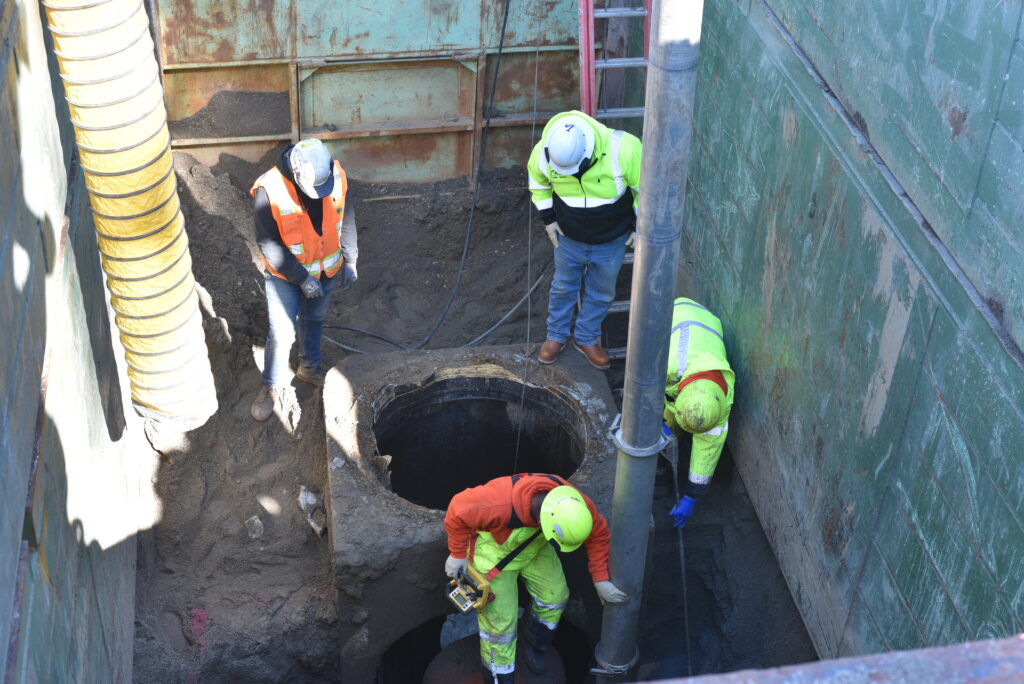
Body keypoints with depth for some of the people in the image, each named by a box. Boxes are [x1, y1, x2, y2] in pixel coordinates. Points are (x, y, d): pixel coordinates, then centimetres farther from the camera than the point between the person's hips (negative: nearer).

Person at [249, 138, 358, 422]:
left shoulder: (337, 175, -20)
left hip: (327, 270, 4)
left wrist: (350, 260, -2)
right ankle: (273, 386, 29)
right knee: (281, 334, 4)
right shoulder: (270, 190, -32)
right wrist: (302, 278, -22)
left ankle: (310, 366, 51)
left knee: (314, 321, 26)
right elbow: (268, 244, -24)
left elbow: (346, 217, -2)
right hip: (285, 275, -4)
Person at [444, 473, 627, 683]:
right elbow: (458, 511, -29)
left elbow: (598, 534, -14)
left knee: (554, 595, 9)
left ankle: (535, 643, 40)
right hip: (494, 550, -4)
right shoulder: (499, 505, -46)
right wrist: (457, 554, -17)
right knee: (500, 617, -1)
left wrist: (600, 580, -14)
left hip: (534, 547, 5)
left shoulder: (575, 505, -32)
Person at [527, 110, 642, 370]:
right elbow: (538, 183, 0)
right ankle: (557, 335, 44)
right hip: (569, 239, 1)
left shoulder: (624, 149, -34)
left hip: (611, 241, -1)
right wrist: (548, 218, 1)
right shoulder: (543, 152, -25)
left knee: (601, 293, 18)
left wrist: (640, 226, -8)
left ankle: (586, 337, 42)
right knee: (563, 287, 20)